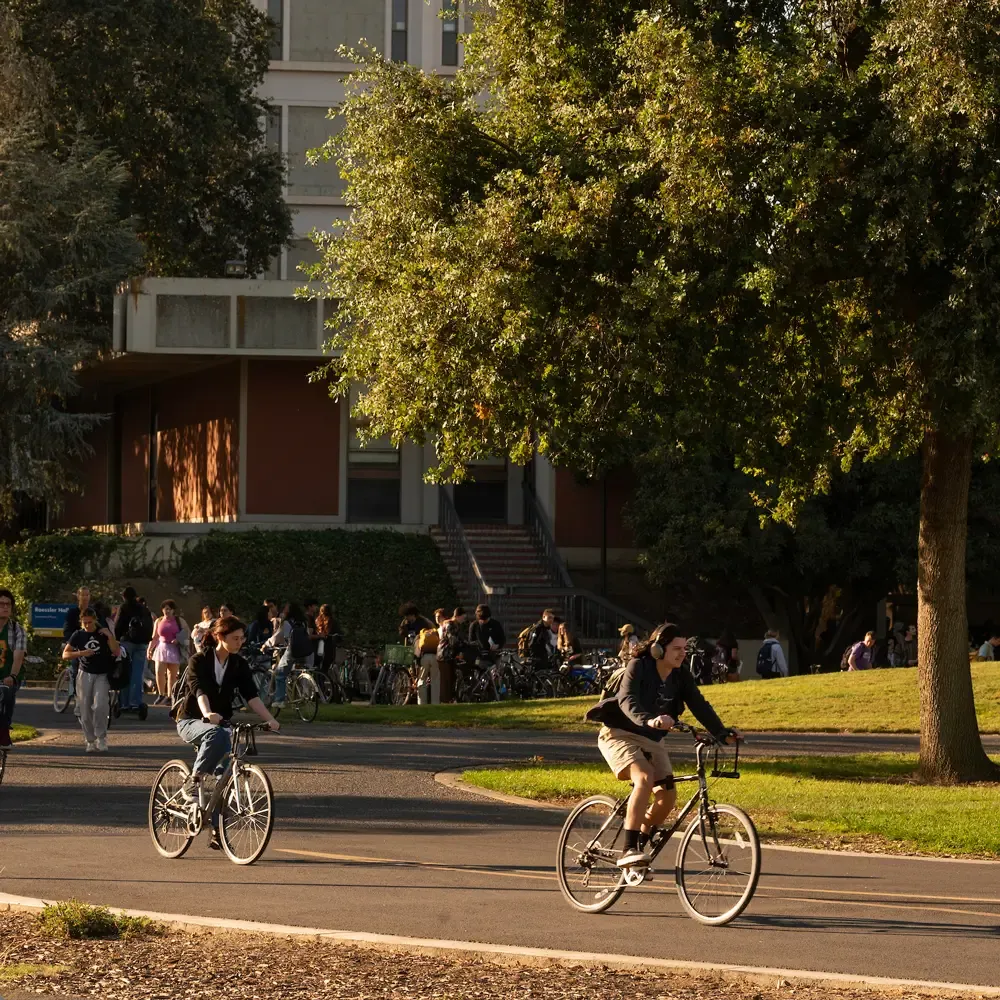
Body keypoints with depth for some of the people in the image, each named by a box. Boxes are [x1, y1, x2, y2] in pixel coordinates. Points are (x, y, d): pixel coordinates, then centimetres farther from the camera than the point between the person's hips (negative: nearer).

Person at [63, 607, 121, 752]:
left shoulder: (103, 632, 1)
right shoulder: (78, 635, 2)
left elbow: (116, 651, -5)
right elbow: (65, 654, -1)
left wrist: (110, 636, -18)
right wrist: (81, 653, -16)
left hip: (102, 675, -1)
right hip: (85, 674, 1)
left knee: (100, 706, -18)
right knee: (85, 710, -1)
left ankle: (101, 737, -5)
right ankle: (90, 740, 10)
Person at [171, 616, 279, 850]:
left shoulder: (239, 665, 2)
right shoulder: (199, 661, -11)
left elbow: (251, 695, -8)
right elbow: (199, 691, -28)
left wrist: (270, 719, -25)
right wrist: (208, 714, -48)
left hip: (220, 722, 5)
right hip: (190, 721, -5)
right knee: (217, 735, -38)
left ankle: (217, 831, 0)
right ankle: (192, 781, -27)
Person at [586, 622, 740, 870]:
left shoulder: (681, 678, 0)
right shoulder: (638, 667, -18)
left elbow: (700, 706, -7)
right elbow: (627, 699, -33)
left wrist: (722, 734, -23)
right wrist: (648, 720, -52)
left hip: (651, 740, 7)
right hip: (620, 735, -7)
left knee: (667, 796, -6)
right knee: (644, 778, -31)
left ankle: (639, 847, 16)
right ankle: (629, 850, -33)